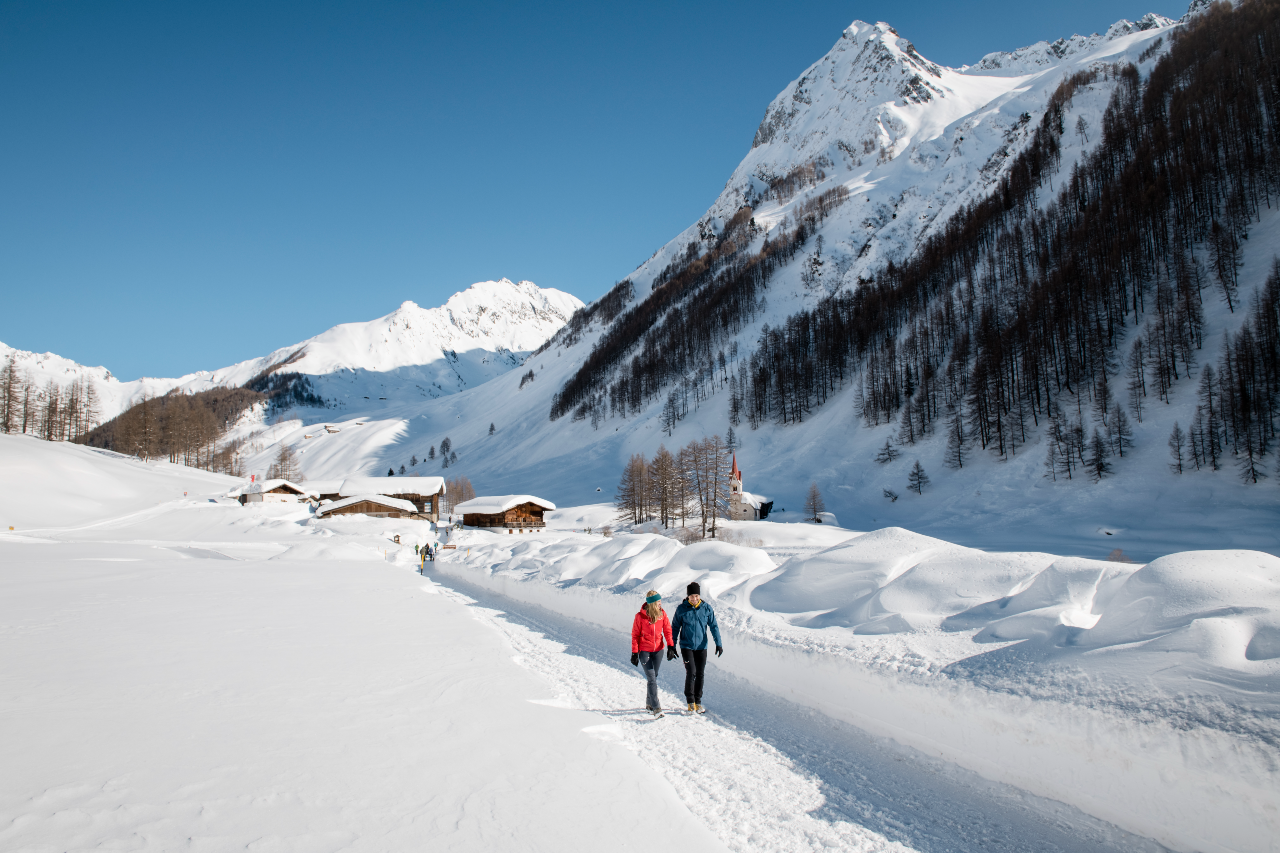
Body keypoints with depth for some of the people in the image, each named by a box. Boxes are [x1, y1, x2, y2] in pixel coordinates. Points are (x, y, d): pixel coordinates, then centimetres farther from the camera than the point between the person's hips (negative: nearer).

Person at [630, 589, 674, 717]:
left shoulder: (662, 613, -4)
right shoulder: (640, 616, -13)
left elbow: (667, 630, 2)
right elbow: (635, 635, -5)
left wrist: (670, 647, -9)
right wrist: (634, 653, -6)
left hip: (658, 650, 4)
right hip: (644, 650, -4)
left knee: (654, 677, 14)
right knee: (652, 679, -9)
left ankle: (649, 704, 30)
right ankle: (656, 708, -8)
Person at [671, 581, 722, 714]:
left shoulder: (707, 608, -3)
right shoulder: (681, 609, -5)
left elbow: (713, 626, 3)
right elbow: (675, 627, 4)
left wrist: (718, 643, -3)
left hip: (701, 646, 2)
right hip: (686, 646, -2)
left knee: (700, 674, 7)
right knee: (691, 673, -12)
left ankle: (698, 702, 22)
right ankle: (690, 702, 3)